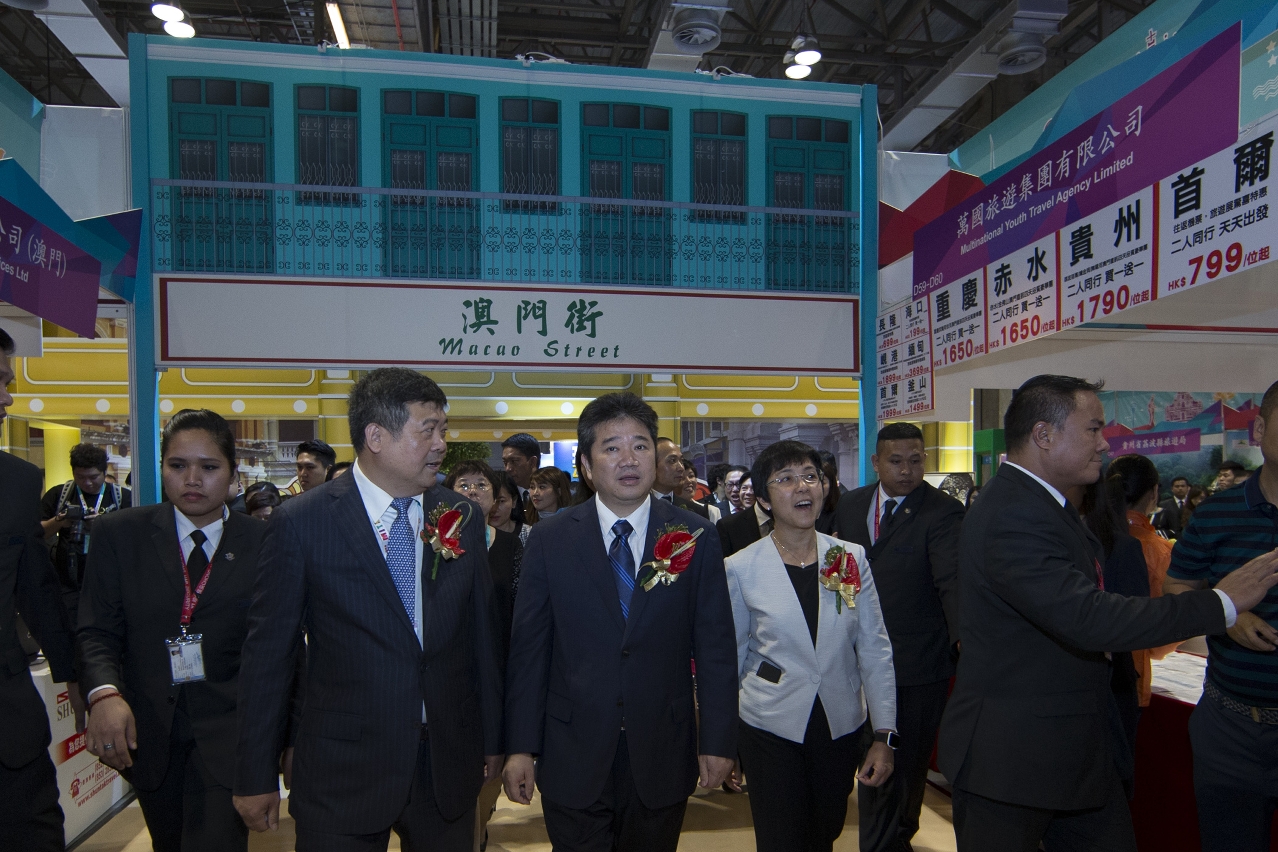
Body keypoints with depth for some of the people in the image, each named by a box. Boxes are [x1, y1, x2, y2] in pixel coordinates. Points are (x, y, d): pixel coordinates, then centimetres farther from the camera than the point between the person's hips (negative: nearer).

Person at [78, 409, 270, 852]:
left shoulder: (264, 542, -3)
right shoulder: (118, 533, 1)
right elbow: (98, 630, -1)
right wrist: (104, 694, -20)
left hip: (229, 729, -2)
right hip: (145, 727, 3)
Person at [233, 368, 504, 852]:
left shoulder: (463, 517, 1)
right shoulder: (300, 522, -9)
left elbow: (483, 632, 7)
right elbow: (267, 653, -5)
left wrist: (491, 738, 10)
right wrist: (256, 777, -1)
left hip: (448, 768, 3)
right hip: (342, 773, -3)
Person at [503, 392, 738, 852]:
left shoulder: (696, 537, -3)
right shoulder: (549, 539, -4)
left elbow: (715, 646, -1)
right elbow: (528, 648, -2)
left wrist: (718, 741, -2)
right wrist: (520, 747, -3)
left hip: (664, 755, 1)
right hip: (572, 758, 0)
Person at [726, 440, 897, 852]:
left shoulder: (851, 557, -5)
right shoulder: (741, 567, -10)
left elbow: (875, 650, -2)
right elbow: (732, 656, 1)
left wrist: (884, 735, -4)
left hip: (842, 727, 3)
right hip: (771, 728, -2)